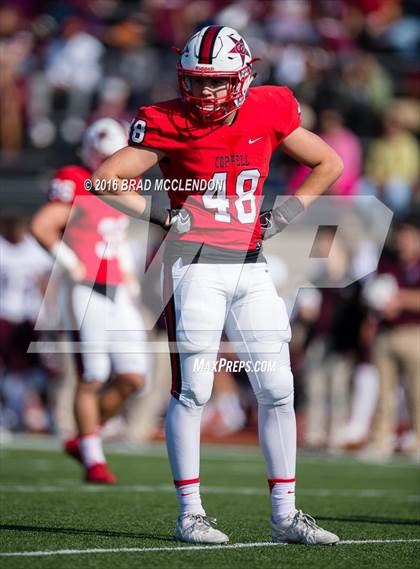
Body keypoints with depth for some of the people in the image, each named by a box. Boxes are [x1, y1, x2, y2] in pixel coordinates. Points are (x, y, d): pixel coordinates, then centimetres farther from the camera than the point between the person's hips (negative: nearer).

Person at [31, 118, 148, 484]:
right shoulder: (77, 186, -11)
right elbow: (41, 226, -20)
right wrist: (71, 264, -15)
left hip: (118, 293, 8)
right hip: (88, 293, -8)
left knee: (132, 379, 3)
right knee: (91, 379, -4)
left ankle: (84, 440, 19)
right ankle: (94, 460, 4)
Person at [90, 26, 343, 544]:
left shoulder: (268, 113, 2)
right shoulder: (170, 124, -9)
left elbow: (328, 164, 14)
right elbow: (104, 180, -12)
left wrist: (288, 210, 2)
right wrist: (162, 215, -13)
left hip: (250, 266, 5)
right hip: (196, 263, -5)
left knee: (277, 390, 4)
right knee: (191, 391, -4)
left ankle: (285, 514, 12)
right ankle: (190, 514, 4)